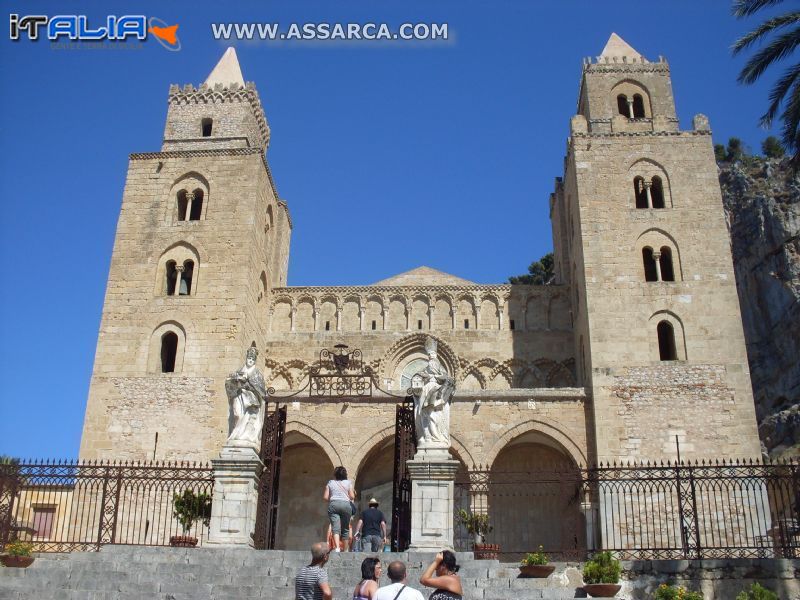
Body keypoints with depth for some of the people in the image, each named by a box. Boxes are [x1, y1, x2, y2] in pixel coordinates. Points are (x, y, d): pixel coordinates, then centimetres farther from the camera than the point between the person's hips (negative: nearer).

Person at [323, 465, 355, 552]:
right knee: (345, 528, 9)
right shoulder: (348, 483, 10)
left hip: (333, 504, 0)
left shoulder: (330, 483, 11)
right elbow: (352, 497, 4)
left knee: (335, 528, -10)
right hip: (346, 504, 0)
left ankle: (337, 547, -29)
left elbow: (325, 497, 6)